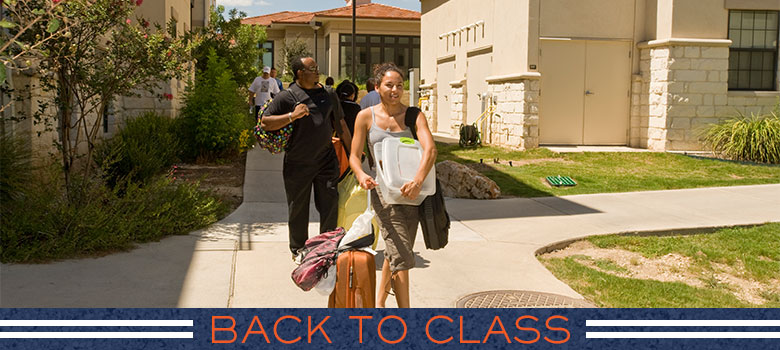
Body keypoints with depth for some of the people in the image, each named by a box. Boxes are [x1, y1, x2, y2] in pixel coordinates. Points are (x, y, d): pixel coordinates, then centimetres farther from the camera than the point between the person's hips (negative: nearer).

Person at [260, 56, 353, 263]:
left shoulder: (328, 94, 9)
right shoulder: (288, 96, -5)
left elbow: (340, 125, 17)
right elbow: (265, 122, -10)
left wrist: (352, 152, 17)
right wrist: (292, 116, -20)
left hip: (326, 160, 3)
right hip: (297, 164, -3)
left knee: (330, 205, 1)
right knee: (298, 209, 8)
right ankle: (298, 250, 25)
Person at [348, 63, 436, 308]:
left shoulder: (413, 115, 1)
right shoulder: (366, 116, 0)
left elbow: (430, 148, -15)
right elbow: (354, 155, 3)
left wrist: (418, 180, -33)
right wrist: (361, 175, -20)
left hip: (411, 192, 3)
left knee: (395, 254, 14)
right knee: (401, 257, -12)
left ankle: (379, 301, 36)